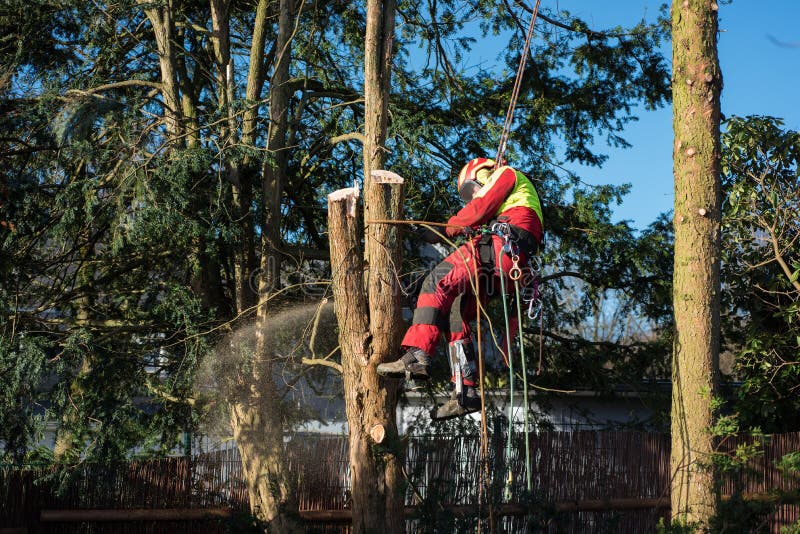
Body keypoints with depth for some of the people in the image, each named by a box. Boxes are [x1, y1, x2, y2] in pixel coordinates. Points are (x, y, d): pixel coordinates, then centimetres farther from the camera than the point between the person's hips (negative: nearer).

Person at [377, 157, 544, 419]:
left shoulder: (506, 174, 17)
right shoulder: (511, 202, 43)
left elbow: (480, 208, 2)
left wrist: (453, 225, 14)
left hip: (499, 248, -9)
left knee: (437, 283, -17)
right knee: (456, 315, 5)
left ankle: (417, 356, -33)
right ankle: (465, 391, -4)